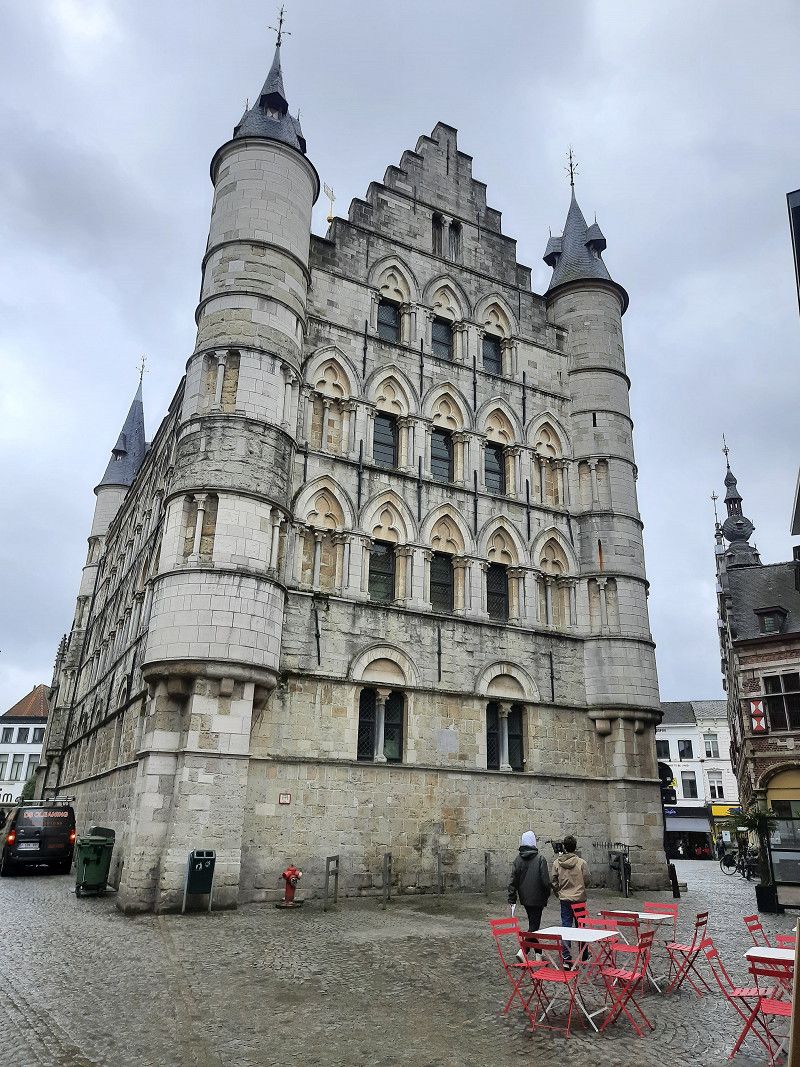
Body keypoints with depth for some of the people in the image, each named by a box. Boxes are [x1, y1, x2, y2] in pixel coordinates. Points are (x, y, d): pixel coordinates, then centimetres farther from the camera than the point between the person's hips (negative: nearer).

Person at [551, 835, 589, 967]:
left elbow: (553, 881, -2)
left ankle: (566, 959, 0)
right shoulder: (581, 862, -11)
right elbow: (586, 880, -5)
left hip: (564, 898, 1)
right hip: (579, 898, 0)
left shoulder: (557, 863, -6)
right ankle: (584, 957, 25)